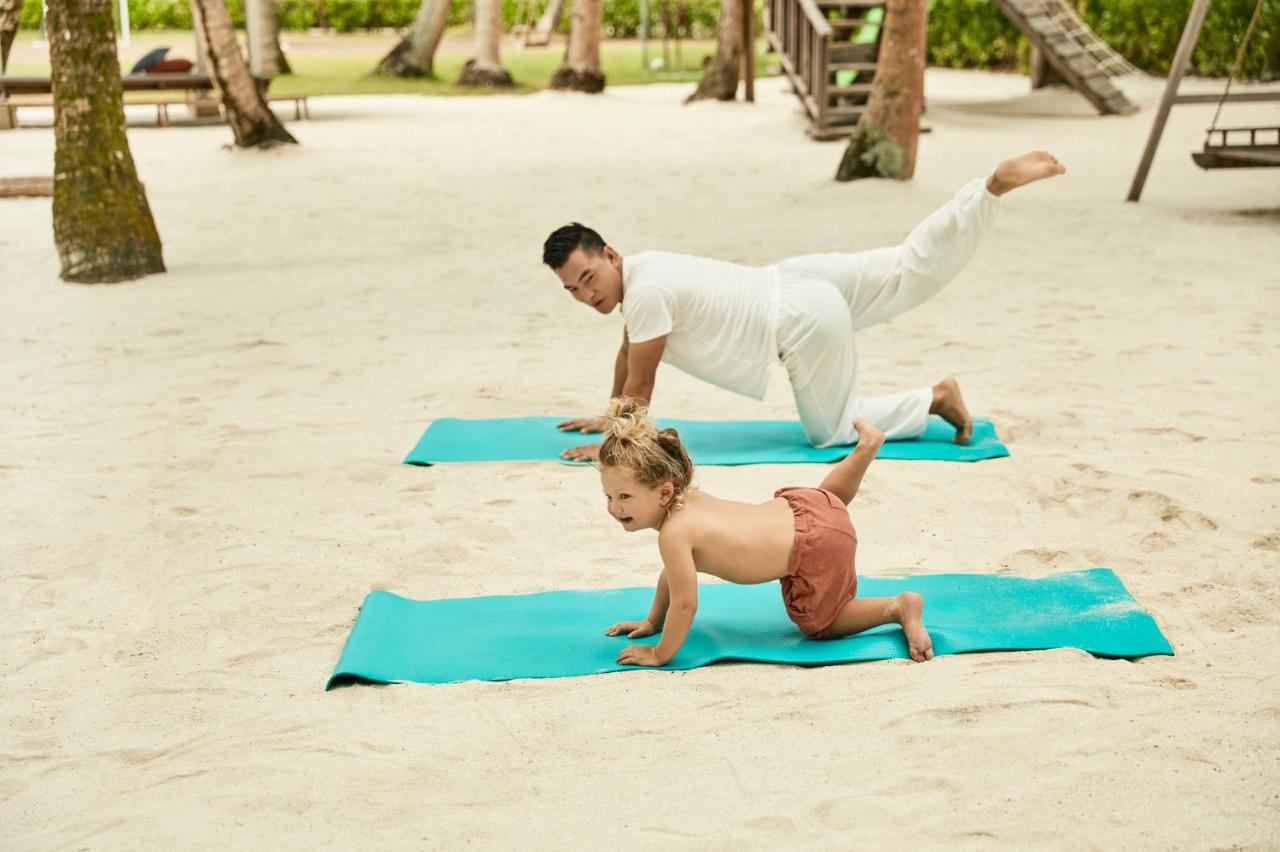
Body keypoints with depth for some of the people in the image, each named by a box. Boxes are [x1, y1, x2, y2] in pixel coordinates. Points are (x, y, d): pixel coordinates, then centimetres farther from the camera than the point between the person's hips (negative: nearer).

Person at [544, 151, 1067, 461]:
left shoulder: (646, 292, -23)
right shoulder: (638, 270, 5)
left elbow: (640, 387, -16)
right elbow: (626, 354, 21)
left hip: (804, 322, -9)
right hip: (796, 284, 9)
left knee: (832, 429, 3)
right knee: (913, 269, 17)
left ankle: (935, 400, 6)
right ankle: (996, 183, 13)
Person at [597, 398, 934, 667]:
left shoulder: (674, 532, -26)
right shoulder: (688, 498, 0)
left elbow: (685, 604, -24)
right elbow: (673, 572, 15)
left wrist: (659, 654, -13)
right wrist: (651, 621, 19)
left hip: (816, 550, -9)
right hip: (798, 506, 9)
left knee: (820, 623, 14)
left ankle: (901, 606, 8)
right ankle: (866, 444, 46)